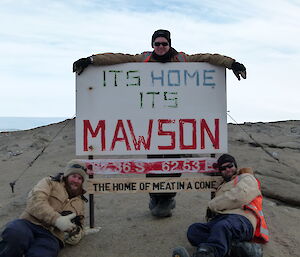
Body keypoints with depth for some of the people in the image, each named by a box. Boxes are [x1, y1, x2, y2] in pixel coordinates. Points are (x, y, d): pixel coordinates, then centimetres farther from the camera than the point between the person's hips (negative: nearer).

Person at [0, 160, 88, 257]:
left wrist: (77, 236, 6)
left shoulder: (80, 202, 25)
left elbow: (79, 226, 32)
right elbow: (35, 201, -7)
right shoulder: (50, 182, 12)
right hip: (29, 224, -1)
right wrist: (57, 219, -19)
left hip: (51, 236, 1)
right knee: (14, 232, -38)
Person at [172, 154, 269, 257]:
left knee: (221, 227, -40)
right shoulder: (221, 187, 38)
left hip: (241, 218, -6)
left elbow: (238, 197, -3)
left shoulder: (247, 178, 18)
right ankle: (236, 247, -35)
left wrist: (213, 205, 4)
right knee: (193, 230, -22)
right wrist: (212, 212, 8)